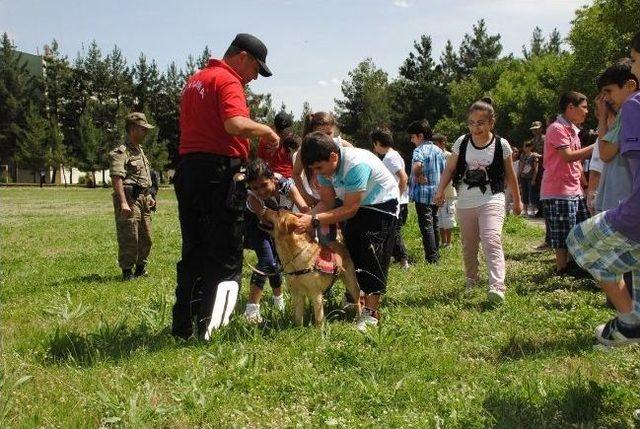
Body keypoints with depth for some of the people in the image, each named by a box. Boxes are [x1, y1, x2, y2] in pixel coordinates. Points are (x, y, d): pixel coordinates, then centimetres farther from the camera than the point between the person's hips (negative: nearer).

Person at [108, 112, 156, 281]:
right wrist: (123, 202, -31)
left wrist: (148, 196, 26)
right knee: (129, 238, -7)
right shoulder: (121, 152, -12)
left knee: (145, 238, 14)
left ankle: (140, 268, 27)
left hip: (142, 198, 9)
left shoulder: (139, 150, 20)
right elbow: (117, 178, -23)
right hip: (129, 199, -9)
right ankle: (127, 271, 3)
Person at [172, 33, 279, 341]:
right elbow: (236, 124, -26)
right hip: (219, 171, -9)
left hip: (187, 167, 9)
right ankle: (208, 326, -7)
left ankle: (183, 326, 18)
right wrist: (266, 130, -9)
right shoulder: (228, 81, -9)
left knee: (193, 251, 14)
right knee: (225, 256, -2)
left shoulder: (194, 80, 21)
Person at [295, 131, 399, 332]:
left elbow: (349, 209, -31)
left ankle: (371, 312, -8)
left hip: (382, 205, -8)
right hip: (357, 206, 8)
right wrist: (308, 217, -27)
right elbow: (327, 202, -7)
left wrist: (314, 221, -36)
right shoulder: (326, 165, -13)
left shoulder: (356, 165, -36)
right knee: (351, 253, 7)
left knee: (373, 256, -12)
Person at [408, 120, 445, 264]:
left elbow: (417, 164, -37)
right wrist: (440, 189, 18)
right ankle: (436, 252, 27)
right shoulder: (438, 150, 10)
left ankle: (431, 257, -1)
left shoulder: (419, 150, -15)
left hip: (422, 194, -8)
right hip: (436, 194, 8)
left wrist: (418, 176, -19)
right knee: (434, 223, 17)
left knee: (426, 225, -3)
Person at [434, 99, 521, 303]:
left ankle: (497, 287, -32)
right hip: (465, 201, 4)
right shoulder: (462, 142, 1)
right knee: (468, 246, 14)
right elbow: (450, 169, 6)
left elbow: (510, 175, 8)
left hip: (491, 200, -3)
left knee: (492, 241, -22)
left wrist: (517, 200, 16)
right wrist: (440, 191, -8)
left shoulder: (501, 145, -4)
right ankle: (471, 280, 36)